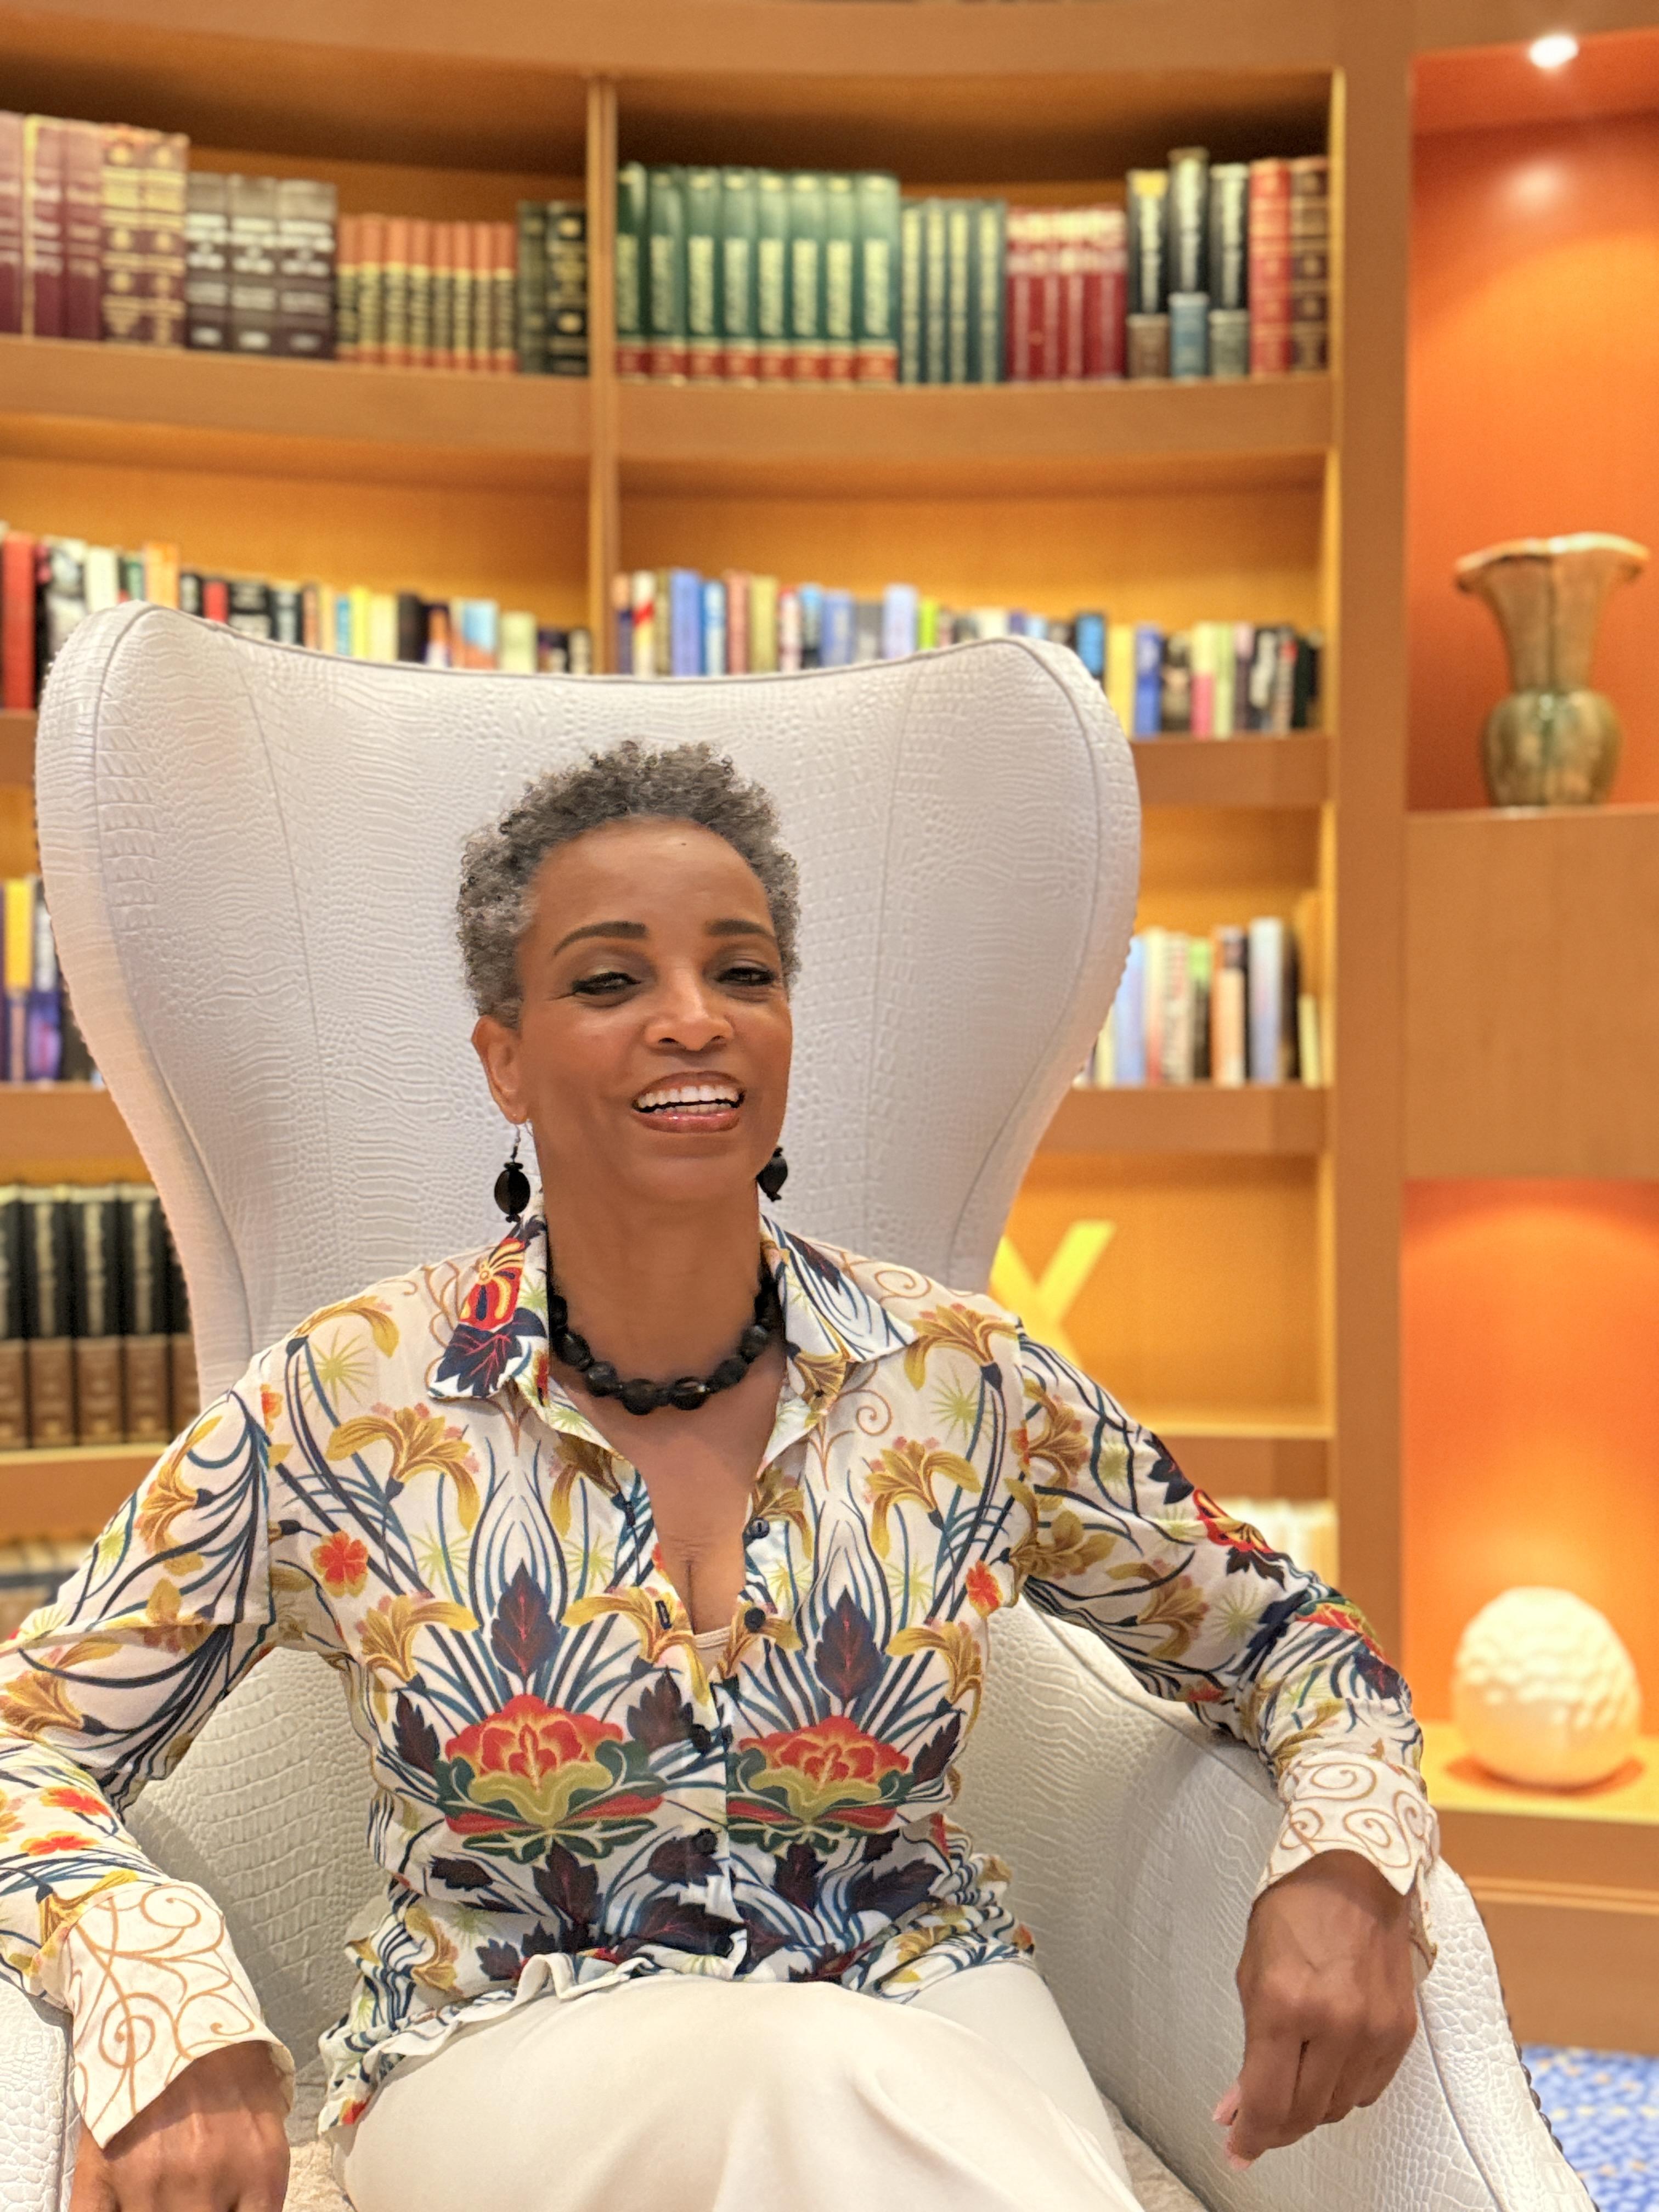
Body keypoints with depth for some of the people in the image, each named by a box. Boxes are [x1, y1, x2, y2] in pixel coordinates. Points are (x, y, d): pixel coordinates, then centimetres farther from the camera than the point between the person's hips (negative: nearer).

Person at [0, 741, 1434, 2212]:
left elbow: (1281, 1638, 7)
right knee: (827, 2077, -36)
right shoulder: (345, 1409, -8)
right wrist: (172, 2018, -24)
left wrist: (1345, 1865, -15)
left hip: (930, 2024, 3)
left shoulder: (968, 1386, -4)